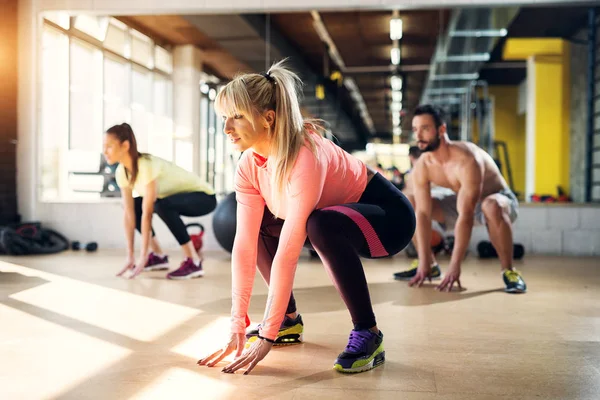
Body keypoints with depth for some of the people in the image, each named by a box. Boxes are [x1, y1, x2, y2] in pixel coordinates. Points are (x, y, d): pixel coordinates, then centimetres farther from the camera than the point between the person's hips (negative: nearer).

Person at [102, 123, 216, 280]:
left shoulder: (147, 165, -32)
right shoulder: (122, 172, -9)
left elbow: (147, 214, -32)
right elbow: (129, 213, -9)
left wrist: (143, 257, -30)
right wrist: (130, 256, -12)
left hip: (203, 196, -8)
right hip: (176, 198, 8)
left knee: (161, 205, -35)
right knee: (132, 204, 2)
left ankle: (193, 262, -26)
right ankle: (158, 255, 11)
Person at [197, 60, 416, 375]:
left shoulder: (305, 155, -34)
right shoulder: (248, 166, -11)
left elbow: (288, 251, -37)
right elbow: (245, 243, -15)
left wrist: (267, 336, -35)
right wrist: (237, 327, -18)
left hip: (388, 214, -7)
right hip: (337, 216, 8)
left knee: (321, 225, -36)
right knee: (257, 225, -1)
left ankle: (367, 334, -20)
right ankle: (290, 319, 11)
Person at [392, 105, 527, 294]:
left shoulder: (466, 161, -36)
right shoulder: (422, 166, -17)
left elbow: (466, 217, -39)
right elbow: (423, 214, -18)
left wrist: (454, 266, -39)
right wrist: (423, 263, -22)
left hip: (500, 198, -6)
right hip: (461, 202, 7)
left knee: (492, 207, -43)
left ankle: (508, 271, -24)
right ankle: (431, 265, 9)